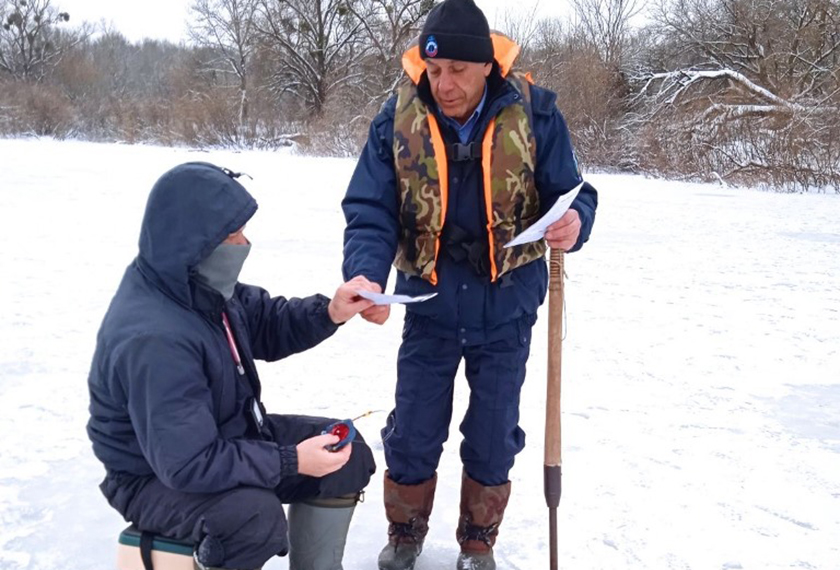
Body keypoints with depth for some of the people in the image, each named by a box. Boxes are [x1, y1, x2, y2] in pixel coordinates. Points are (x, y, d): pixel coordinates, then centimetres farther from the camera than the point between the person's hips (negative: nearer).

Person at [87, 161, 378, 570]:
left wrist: (329, 313, -9)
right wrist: (291, 462, -29)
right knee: (254, 515, -37)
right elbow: (187, 464, -35)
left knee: (349, 454, 3)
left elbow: (268, 325, 11)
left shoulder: (200, 283, -5)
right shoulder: (153, 340, -35)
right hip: (155, 477, -9)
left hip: (224, 439, 9)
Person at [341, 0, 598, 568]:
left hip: (505, 310, 0)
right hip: (429, 308, 1)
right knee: (412, 437, 10)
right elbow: (370, 210, -13)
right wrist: (366, 275, -32)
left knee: (492, 441, 12)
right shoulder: (398, 119, -11)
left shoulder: (533, 113, -13)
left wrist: (574, 221, -32)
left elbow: (570, 191, -7)